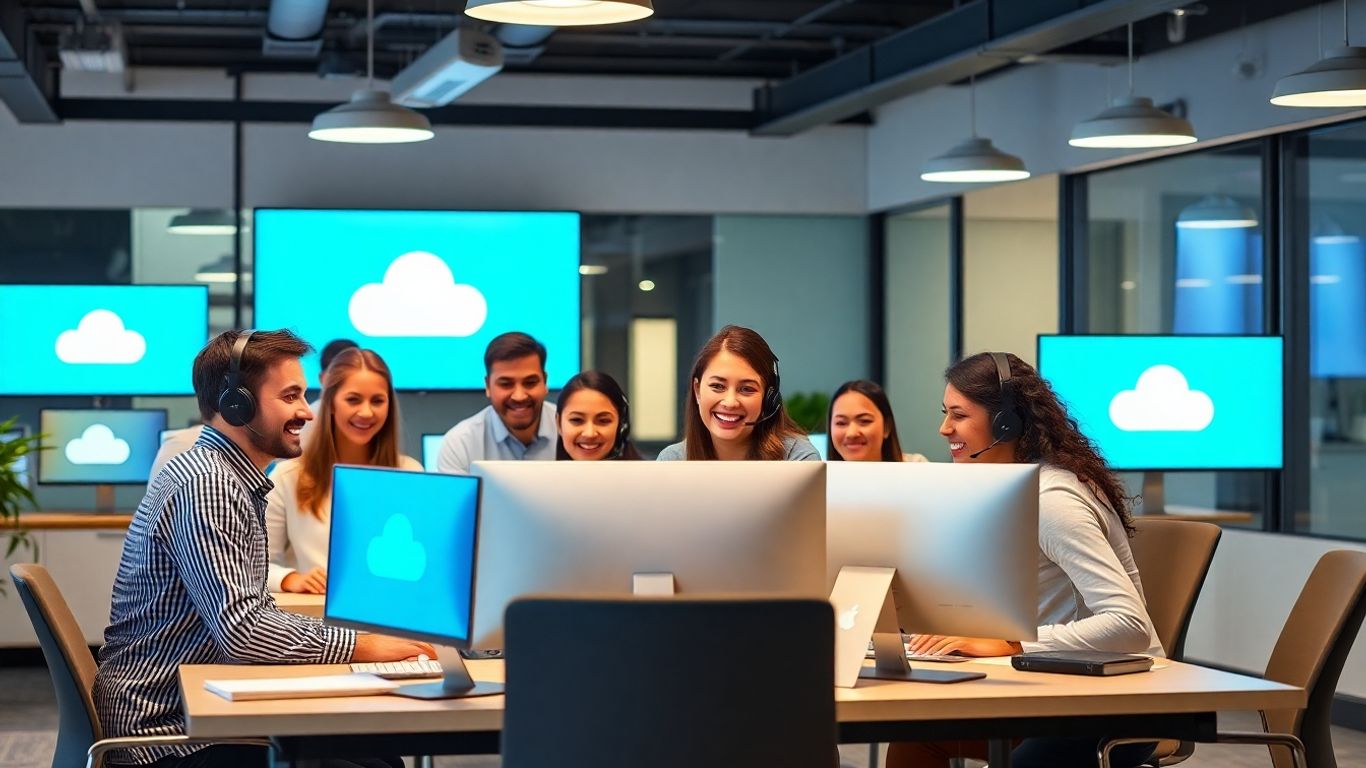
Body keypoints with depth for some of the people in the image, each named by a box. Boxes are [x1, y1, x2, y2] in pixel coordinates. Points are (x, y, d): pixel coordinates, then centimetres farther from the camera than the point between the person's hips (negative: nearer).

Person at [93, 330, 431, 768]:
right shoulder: (203, 486, -18)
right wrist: (359, 648, -18)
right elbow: (240, 630, -25)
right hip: (167, 730, -10)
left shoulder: (232, 479, 14)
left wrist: (345, 642, 3)